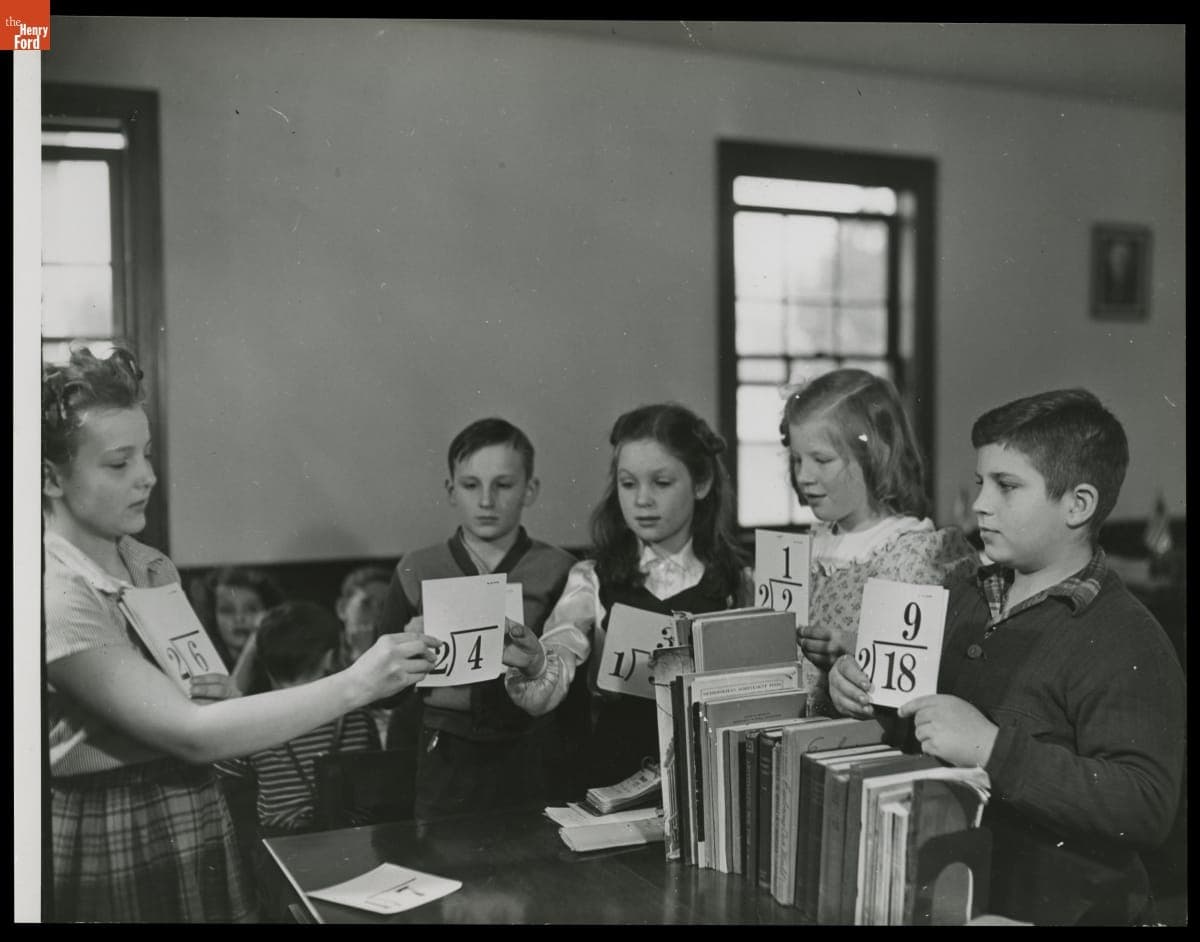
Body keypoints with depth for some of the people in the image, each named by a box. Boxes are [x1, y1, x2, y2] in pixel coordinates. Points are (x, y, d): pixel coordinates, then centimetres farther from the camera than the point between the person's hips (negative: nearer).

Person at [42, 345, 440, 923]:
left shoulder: (154, 568, 5)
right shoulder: (55, 593, -19)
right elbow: (191, 733, -25)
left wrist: (215, 692, -10)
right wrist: (355, 684, -28)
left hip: (195, 823, 7)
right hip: (110, 842, -7)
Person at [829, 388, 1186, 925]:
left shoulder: (1126, 645, -11)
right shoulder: (964, 595, 11)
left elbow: (1146, 809, -20)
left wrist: (992, 748, -25)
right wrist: (856, 688, 3)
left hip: (1053, 908, -6)